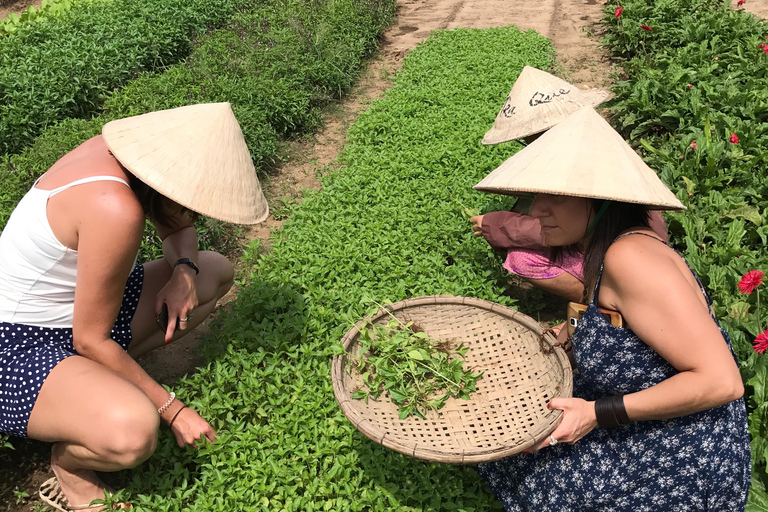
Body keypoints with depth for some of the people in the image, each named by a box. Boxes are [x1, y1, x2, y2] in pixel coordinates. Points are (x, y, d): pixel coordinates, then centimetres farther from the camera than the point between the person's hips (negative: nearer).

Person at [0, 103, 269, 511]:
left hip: (71, 312, 9)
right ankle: (68, 462, -1)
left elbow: (177, 228, 12)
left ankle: (111, 377, 9)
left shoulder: (123, 150, -8)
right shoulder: (117, 209, -33)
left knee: (215, 271, 8)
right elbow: (90, 340, -25)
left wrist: (183, 270, -11)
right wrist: (172, 410, -17)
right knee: (134, 431, -38)